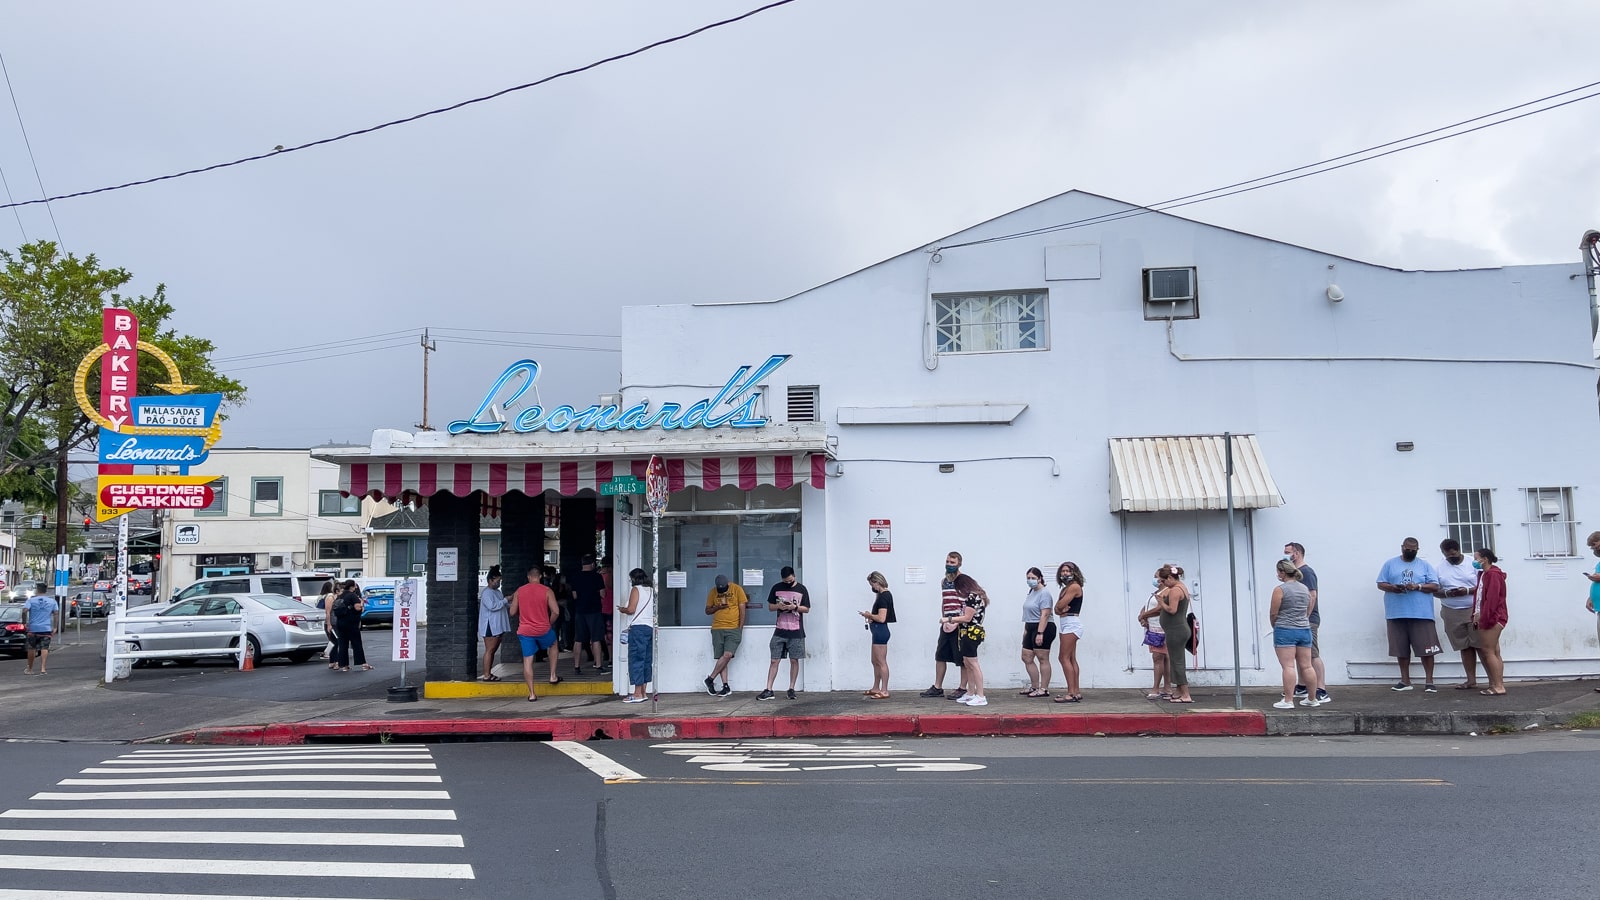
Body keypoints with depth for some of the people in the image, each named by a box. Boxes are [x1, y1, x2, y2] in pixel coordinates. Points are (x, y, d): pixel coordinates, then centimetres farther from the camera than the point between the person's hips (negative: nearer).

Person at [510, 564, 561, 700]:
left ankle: (531, 693, 4)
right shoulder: (547, 591, -6)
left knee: (527, 661, 5)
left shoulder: (519, 591, 1)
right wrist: (550, 623, 8)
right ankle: (553, 676, 26)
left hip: (524, 631, 1)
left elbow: (513, 612, 6)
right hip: (543, 630, -1)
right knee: (553, 645, 29)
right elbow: (556, 612, -10)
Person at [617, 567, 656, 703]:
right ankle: (643, 692, 14)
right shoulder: (651, 590, 15)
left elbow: (631, 610, -13)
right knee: (646, 660, 10)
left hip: (638, 627, -8)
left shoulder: (636, 589, -6)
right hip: (650, 627, 8)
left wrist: (623, 609, 6)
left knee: (636, 659, -5)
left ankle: (638, 694, -6)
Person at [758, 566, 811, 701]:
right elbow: (770, 606, 11)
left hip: (796, 632, -1)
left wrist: (795, 607, -16)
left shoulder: (801, 589, 1)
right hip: (780, 631, 1)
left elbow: (807, 609, 3)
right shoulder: (776, 588, 5)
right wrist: (779, 606, -11)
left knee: (794, 660, 3)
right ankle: (768, 690, 0)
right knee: (774, 660, -1)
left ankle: (791, 689, 13)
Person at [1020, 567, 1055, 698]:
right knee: (1027, 658, 10)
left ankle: (1044, 689, 2)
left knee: (1042, 659, -4)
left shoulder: (1044, 593, -14)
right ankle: (1034, 687, 19)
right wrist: (1026, 630, 20)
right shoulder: (1031, 592, 16)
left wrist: (1040, 633, -25)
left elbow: (1045, 615, -21)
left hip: (1043, 629, -10)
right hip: (1031, 628, 10)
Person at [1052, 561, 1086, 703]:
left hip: (1072, 623, -10)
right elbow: (1057, 609, 10)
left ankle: (1071, 693, -12)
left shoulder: (1074, 587, -11)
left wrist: (1060, 606, 6)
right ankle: (1076, 692, 11)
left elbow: (1060, 605, -16)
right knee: (1071, 659, 9)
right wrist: (1061, 610, -11)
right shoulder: (1065, 588, 18)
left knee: (1064, 657, -11)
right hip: (1066, 624, 10)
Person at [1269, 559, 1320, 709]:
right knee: (1306, 666, 10)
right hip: (1304, 630, 6)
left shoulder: (1280, 589, -10)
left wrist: (1274, 626, 9)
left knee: (1288, 666, -8)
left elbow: (1273, 613, -9)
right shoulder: (1305, 589, 10)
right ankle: (1312, 699, 17)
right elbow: (1308, 612, 16)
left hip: (1285, 631, -6)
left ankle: (1288, 700, -9)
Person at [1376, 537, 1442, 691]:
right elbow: (1381, 584, 7)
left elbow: (1435, 586, 4)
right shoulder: (1390, 564, 11)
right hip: (1397, 613, 1)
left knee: (1427, 648, -3)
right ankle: (1405, 681, 14)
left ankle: (1429, 681, 5)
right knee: (1401, 649, 5)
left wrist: (1418, 587, -13)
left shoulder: (1424, 565, 10)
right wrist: (1392, 588, -14)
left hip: (1422, 614, -1)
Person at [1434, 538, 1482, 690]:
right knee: (1465, 647, 7)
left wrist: (1467, 590, -19)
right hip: (1452, 613, 2)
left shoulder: (1473, 563, -1)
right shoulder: (1440, 567, 7)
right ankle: (1471, 680, 11)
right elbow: (1434, 590, 7)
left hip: (1474, 610, -2)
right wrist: (1446, 593, -14)